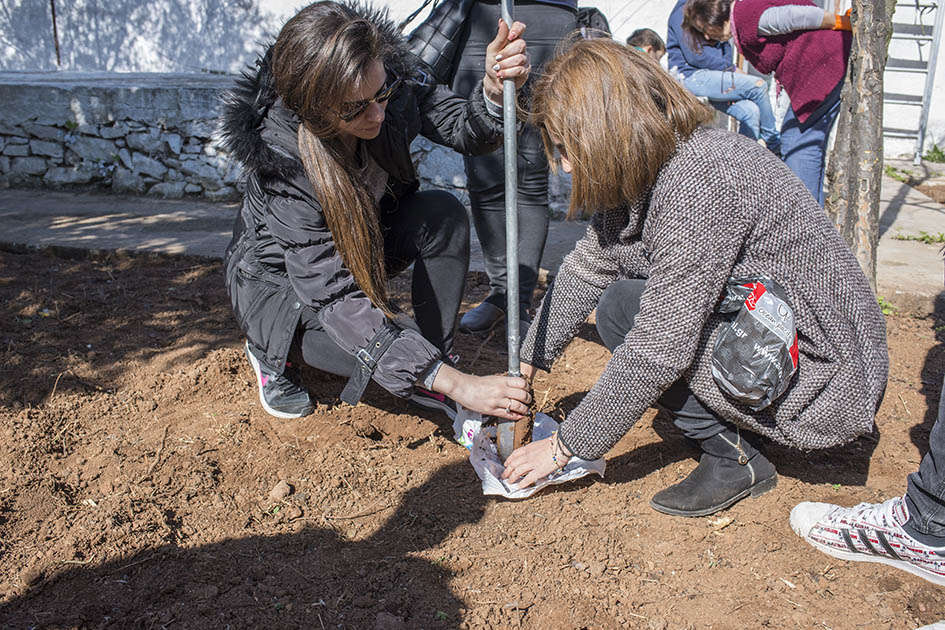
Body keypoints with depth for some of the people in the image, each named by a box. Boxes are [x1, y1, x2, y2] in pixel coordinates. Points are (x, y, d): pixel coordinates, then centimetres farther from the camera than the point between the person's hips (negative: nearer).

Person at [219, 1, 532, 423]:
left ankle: (435, 370, -10)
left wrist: (495, 90, -41)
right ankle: (273, 349, 2)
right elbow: (334, 295, -38)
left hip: (363, 247, 5)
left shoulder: (391, 79, -23)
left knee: (444, 215, -24)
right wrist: (456, 383, -43)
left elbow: (466, 131, -13)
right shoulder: (279, 155, -36)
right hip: (280, 280, -5)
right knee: (384, 356, -29)